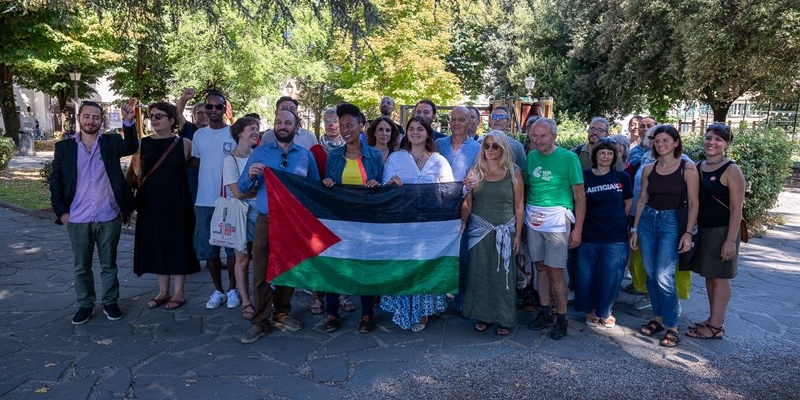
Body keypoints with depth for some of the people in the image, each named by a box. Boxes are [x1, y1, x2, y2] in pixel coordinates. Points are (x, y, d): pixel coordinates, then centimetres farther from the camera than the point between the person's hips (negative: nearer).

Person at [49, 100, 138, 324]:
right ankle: (85, 305, 26)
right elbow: (55, 181, 5)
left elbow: (131, 147, -20)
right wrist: (61, 211, -3)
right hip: (77, 219, 1)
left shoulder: (111, 143, 1)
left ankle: (110, 303, 24)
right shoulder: (64, 147, 4)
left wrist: (128, 122, -37)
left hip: (108, 218, -1)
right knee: (81, 266, 12)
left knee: (109, 264, 11)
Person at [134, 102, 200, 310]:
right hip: (150, 203, 3)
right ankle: (163, 291, 22)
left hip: (176, 203, -3)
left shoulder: (183, 143, -2)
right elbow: (136, 172, 6)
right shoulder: (142, 144, 5)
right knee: (155, 245, 9)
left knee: (177, 244, 4)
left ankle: (179, 291, 16)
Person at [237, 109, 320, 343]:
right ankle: (260, 321, 8)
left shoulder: (306, 155, 5)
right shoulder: (259, 153, 5)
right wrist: (250, 176, -18)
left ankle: (282, 314, 27)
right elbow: (242, 188, 3)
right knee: (261, 271, -2)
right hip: (266, 220, -1)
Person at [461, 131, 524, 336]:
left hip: (504, 231, -1)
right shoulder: (475, 172, 3)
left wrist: (518, 235, -2)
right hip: (479, 230, 2)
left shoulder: (513, 173, -1)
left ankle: (504, 319, 16)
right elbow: (467, 203, 3)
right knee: (479, 273, 7)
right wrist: (462, 222, -13)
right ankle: (482, 315, 21)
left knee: (503, 275, 5)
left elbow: (519, 206, 0)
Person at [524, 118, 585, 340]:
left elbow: (580, 196, -5)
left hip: (556, 220, -4)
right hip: (533, 220, 4)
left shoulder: (568, 158, -7)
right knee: (540, 267, 11)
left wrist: (577, 229, -9)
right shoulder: (531, 156, 6)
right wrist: (522, 217, 3)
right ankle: (545, 314, 24)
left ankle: (561, 318, 15)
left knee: (555, 272, -1)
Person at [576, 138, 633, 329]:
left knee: (610, 276, 6)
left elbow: (628, 204, 10)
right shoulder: (584, 176, 0)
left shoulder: (621, 177, 2)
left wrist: (616, 221, 7)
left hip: (615, 237, 0)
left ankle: (605, 312, 26)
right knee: (586, 275, 5)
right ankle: (591, 310, 26)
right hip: (589, 235, 0)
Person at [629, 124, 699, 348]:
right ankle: (659, 318, 24)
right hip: (647, 221, 5)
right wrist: (634, 229, 8)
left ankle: (672, 327, 4)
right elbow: (642, 200, 10)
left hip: (671, 223, -4)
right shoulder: (648, 169, 7)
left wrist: (688, 232, -12)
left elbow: (693, 203, -6)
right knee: (651, 275, 9)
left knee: (664, 277, -9)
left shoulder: (688, 168, -4)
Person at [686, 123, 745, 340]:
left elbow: (736, 208, -15)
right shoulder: (699, 167, 8)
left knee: (719, 277, 1)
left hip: (722, 231, -7)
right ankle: (714, 319, 25)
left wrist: (731, 240, -19)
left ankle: (716, 327, 8)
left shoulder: (731, 170, -11)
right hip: (702, 230, 7)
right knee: (709, 275, 13)